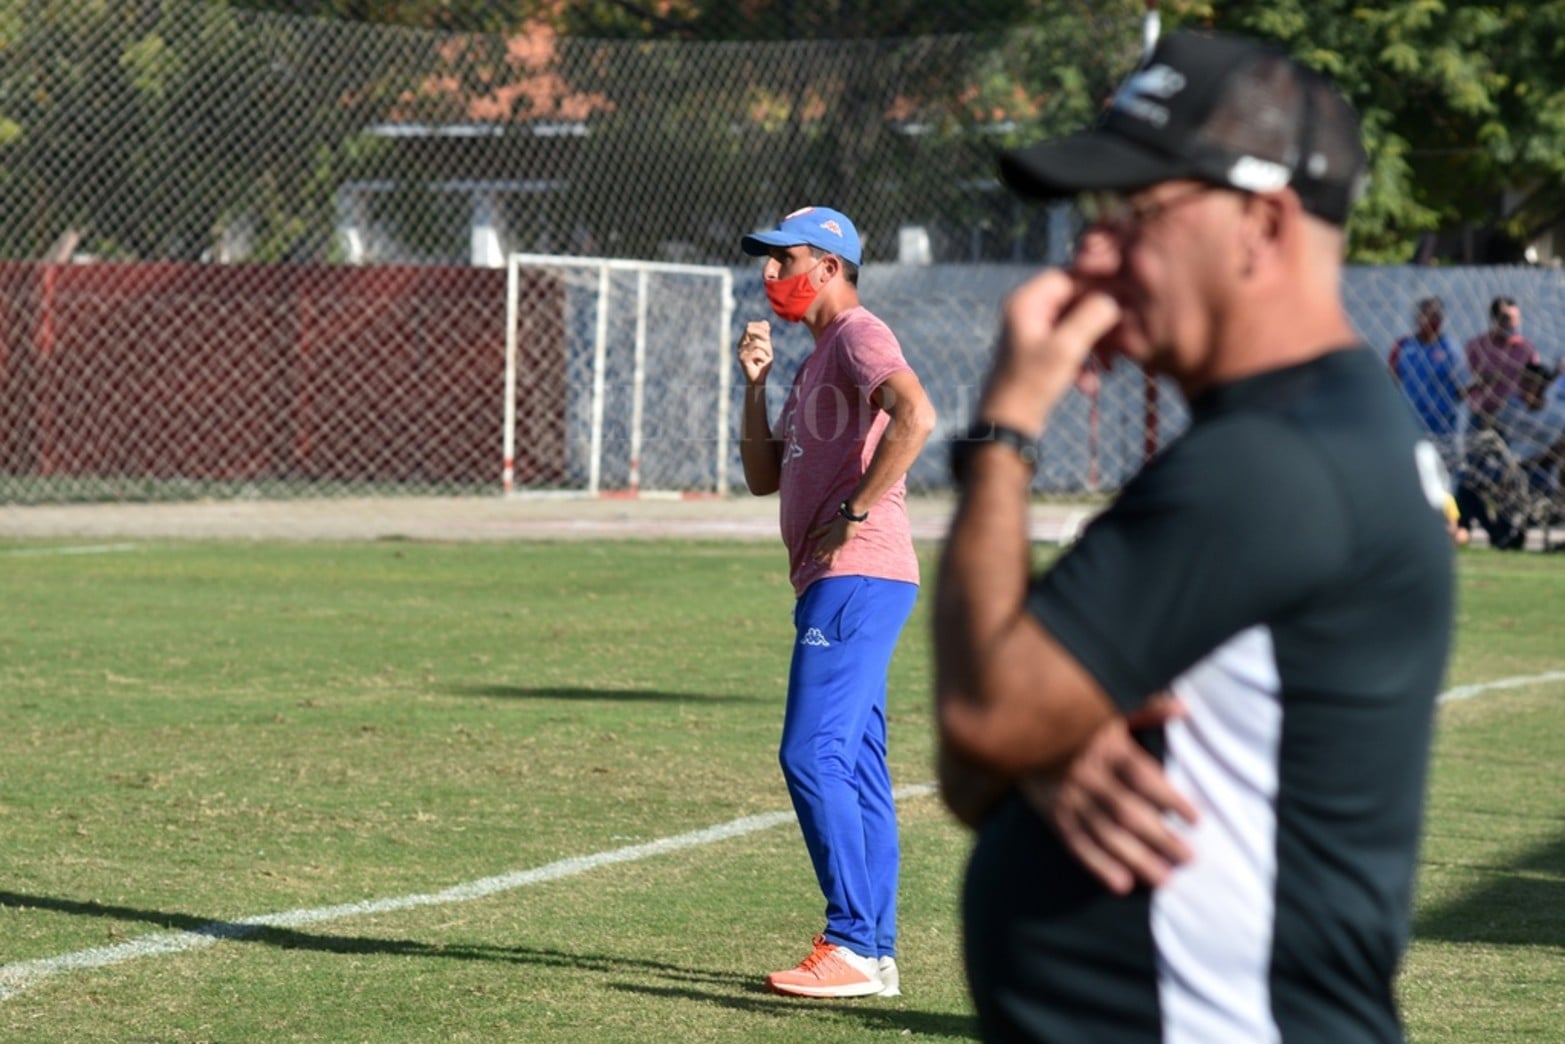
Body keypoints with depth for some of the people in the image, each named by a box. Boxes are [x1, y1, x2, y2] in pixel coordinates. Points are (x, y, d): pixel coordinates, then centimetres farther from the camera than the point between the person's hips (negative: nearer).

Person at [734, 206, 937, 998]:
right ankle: (872, 955, 12)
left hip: (858, 578, -11)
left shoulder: (859, 335, -8)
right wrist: (755, 386, 13)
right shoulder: (814, 363, 24)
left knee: (813, 755, -14)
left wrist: (857, 512, -22)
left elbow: (914, 414, -27)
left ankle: (853, 946, -14)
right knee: (854, 768, 10)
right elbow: (764, 477, 25)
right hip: (834, 584, 11)